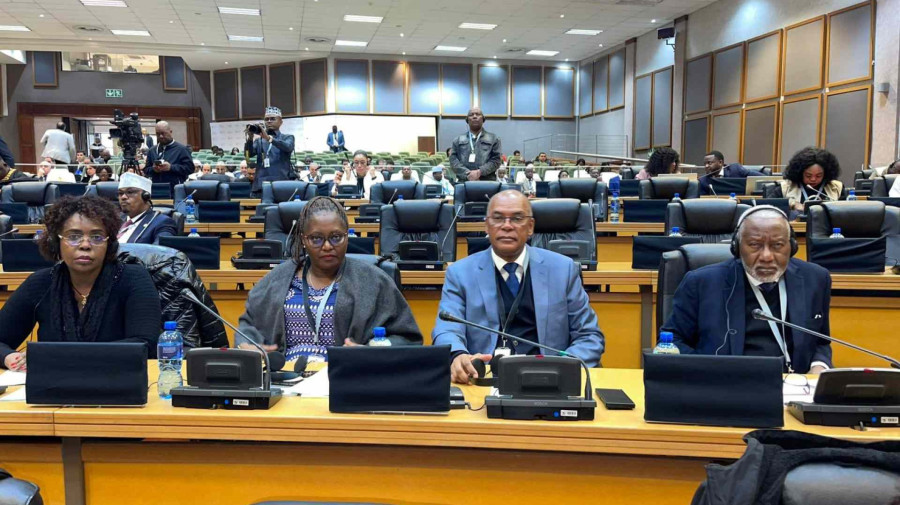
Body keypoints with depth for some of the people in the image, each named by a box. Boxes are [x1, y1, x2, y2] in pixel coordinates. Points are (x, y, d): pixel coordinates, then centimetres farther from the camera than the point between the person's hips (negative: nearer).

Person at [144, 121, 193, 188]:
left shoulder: (181, 149, 3)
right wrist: (153, 169, -6)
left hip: (175, 190, -4)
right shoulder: (152, 151, 17)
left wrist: (171, 167, -16)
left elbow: (190, 167, -7)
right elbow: (146, 170, 18)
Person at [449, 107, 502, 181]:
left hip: (487, 183, 0)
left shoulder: (493, 139, 15)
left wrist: (480, 172, -12)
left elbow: (496, 160, 5)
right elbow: (453, 160, 6)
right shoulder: (458, 140, 18)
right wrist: (467, 174, -11)